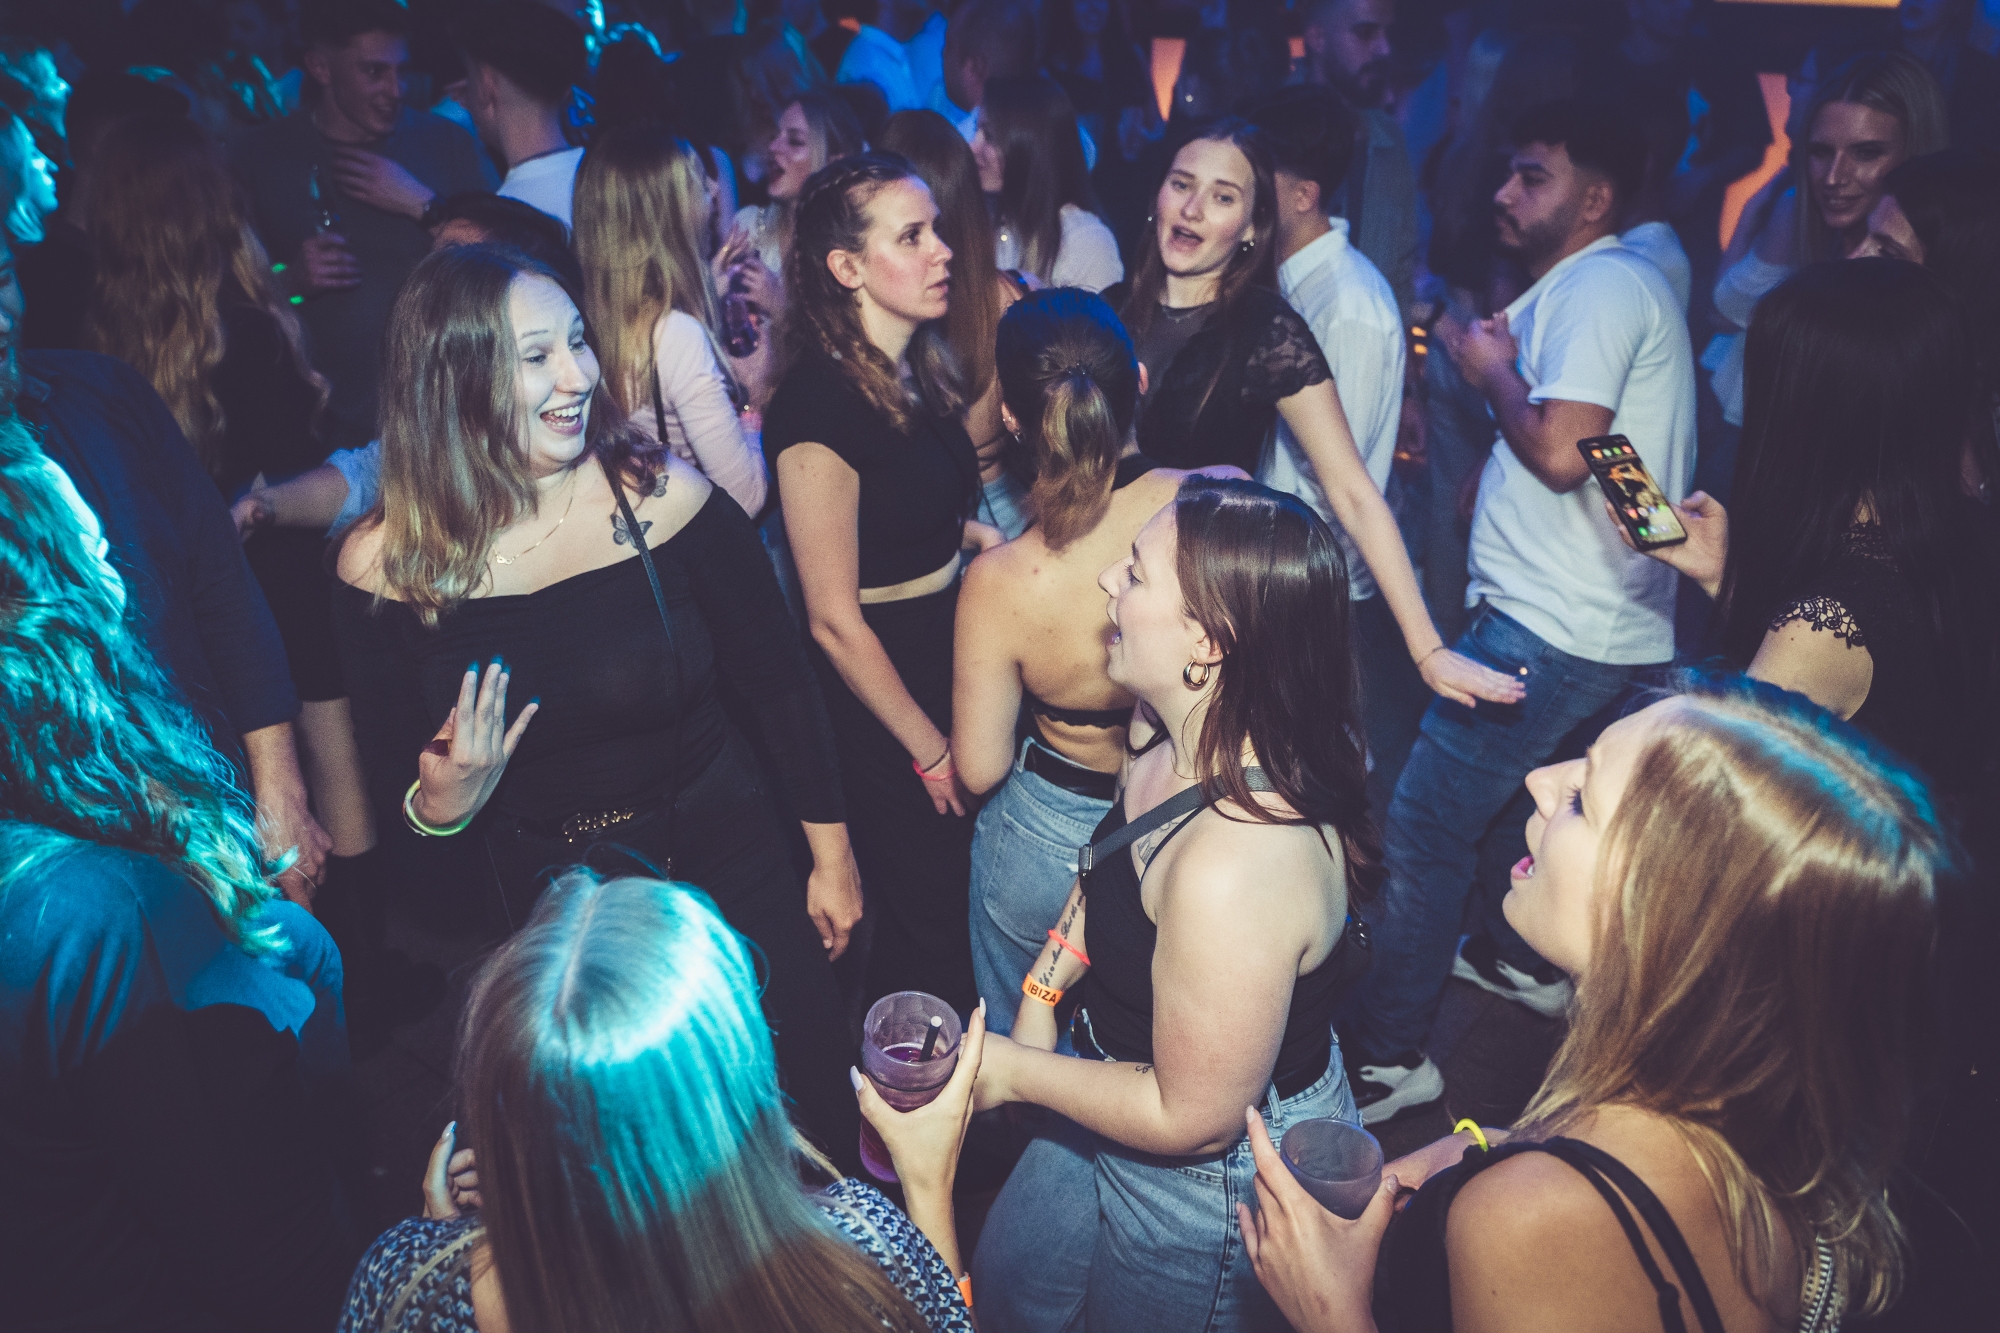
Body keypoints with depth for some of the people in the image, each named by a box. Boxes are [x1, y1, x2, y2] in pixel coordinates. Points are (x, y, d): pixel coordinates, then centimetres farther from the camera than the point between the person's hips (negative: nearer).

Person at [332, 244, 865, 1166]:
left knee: (810, 1105, 13)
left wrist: (832, 852, 3)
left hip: (723, 873, 0)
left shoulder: (664, 497, -13)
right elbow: (395, 786, 1)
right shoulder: (384, 564, -11)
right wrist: (438, 807, -22)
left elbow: (779, 684, -2)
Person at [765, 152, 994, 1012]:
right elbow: (835, 622, -20)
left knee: (972, 906, 21)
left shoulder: (919, 370, 2)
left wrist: (978, 535, 2)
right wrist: (932, 751, -13)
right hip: (882, 705, -8)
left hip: (953, 657, 8)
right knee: (928, 926, 9)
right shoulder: (819, 404, -24)